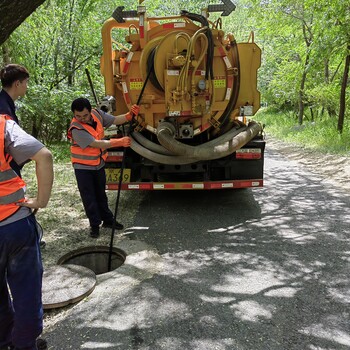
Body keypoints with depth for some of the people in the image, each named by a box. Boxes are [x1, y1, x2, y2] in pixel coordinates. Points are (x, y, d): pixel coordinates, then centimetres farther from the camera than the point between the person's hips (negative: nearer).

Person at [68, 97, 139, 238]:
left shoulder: (97, 114, -11)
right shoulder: (76, 129, -30)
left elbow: (115, 120, -4)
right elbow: (97, 144, -34)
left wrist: (130, 115, -22)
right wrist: (119, 142, -36)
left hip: (99, 164, 6)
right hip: (83, 167, -6)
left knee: (101, 194, 19)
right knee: (89, 197, 4)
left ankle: (107, 220, 32)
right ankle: (94, 225, 19)